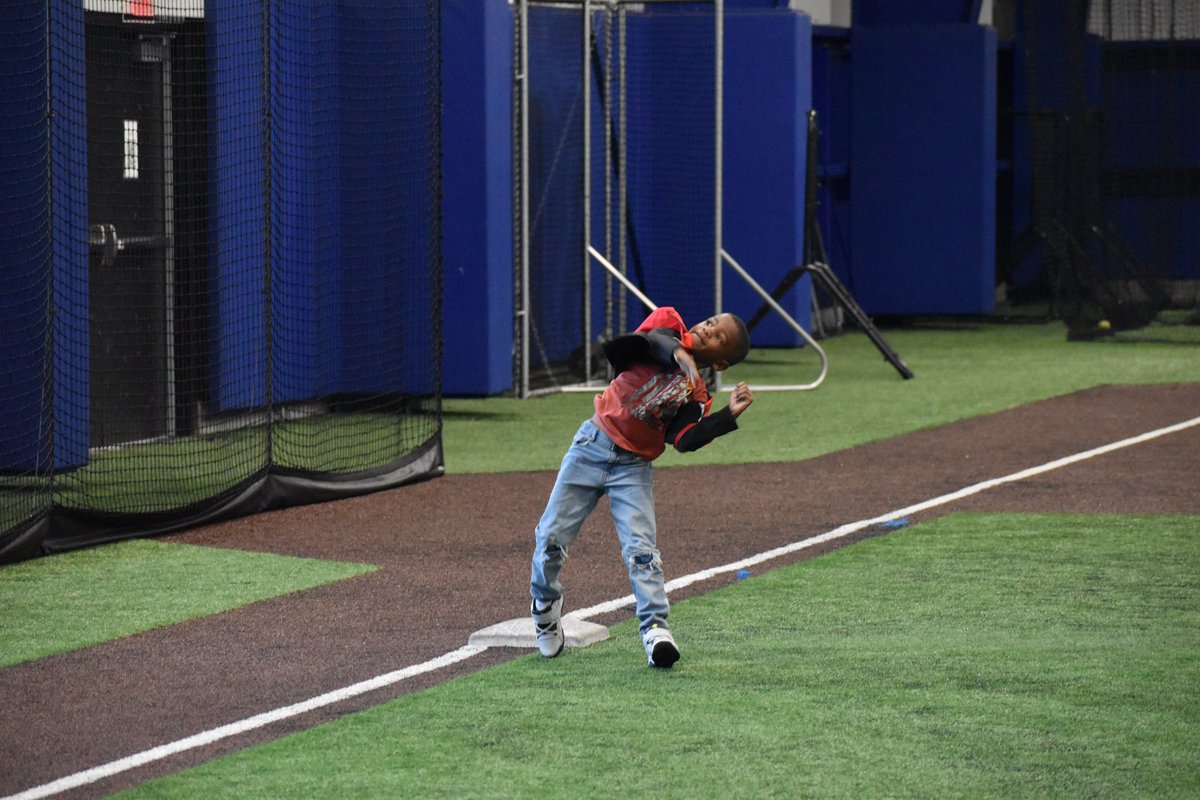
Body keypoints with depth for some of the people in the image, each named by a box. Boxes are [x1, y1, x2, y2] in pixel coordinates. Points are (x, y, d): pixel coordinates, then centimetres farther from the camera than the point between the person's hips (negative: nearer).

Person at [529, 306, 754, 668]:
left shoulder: (696, 395, 0)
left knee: (640, 548, -17)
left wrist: (729, 416, -25)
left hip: (633, 467, 0)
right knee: (551, 537, 1)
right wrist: (676, 352, -37)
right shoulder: (668, 325, 2)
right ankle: (544, 605, 26)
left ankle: (655, 629, -17)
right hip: (592, 445, 0)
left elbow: (685, 440, -16)